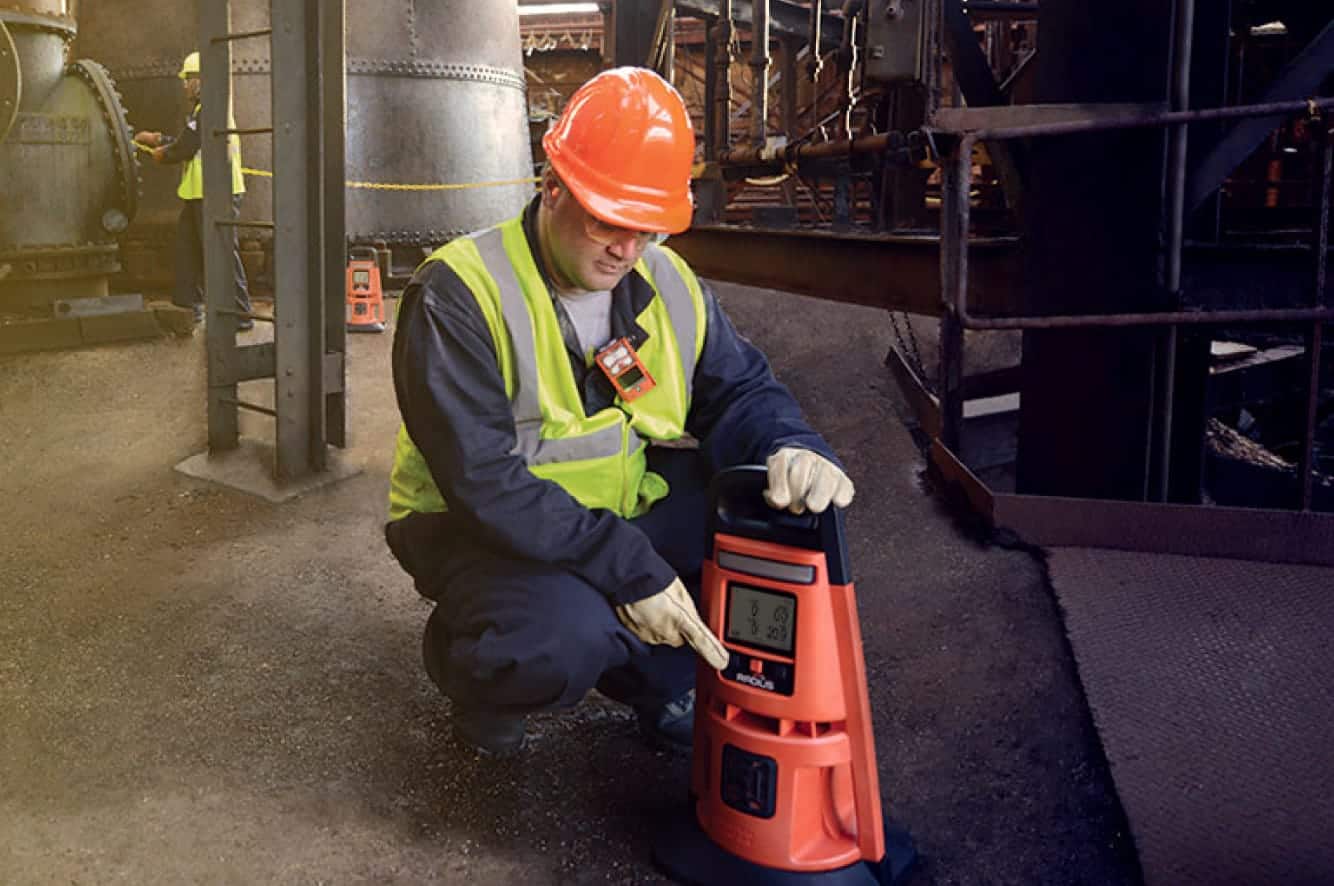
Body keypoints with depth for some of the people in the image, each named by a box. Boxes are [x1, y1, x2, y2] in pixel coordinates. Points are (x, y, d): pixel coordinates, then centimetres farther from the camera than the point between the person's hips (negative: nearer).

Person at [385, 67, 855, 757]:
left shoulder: (669, 285, -1)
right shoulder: (459, 294, -23)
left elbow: (739, 390, 3)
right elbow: (483, 482, -29)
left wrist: (790, 448, -23)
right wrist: (630, 569, -32)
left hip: (621, 512, 6)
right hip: (476, 529, -6)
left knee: (772, 508, -13)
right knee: (567, 636, -37)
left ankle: (652, 679, 7)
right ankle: (473, 671, 3)